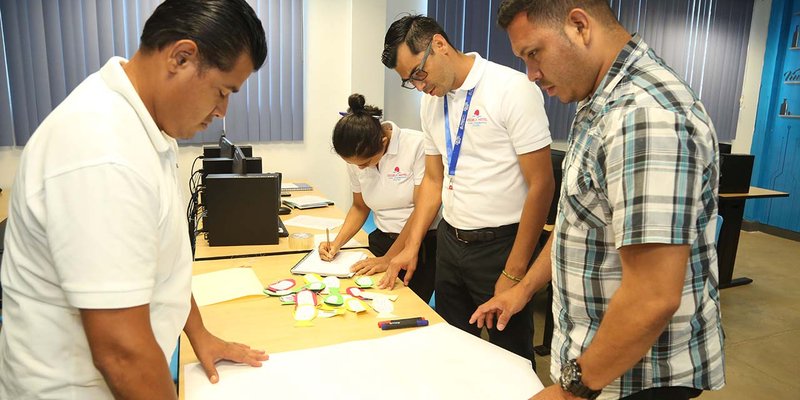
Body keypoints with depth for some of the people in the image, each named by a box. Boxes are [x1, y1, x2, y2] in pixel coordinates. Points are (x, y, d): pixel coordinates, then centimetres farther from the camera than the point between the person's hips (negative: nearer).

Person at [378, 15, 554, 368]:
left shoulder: (513, 90, -14)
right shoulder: (431, 102, 6)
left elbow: (541, 184, -14)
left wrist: (513, 274, -15)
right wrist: (411, 246, 5)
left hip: (500, 244, -5)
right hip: (449, 241, 6)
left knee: (508, 354, 9)